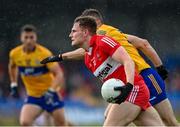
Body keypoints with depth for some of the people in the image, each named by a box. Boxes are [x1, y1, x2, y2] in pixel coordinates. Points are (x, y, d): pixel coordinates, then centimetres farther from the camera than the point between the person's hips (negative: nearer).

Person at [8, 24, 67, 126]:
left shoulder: (44, 53, -21)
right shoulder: (15, 54, -7)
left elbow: (59, 74, -24)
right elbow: (12, 67, 18)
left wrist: (51, 91, -38)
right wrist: (14, 85, 12)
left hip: (50, 94, -3)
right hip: (33, 96, 3)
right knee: (24, 123, -20)